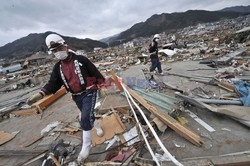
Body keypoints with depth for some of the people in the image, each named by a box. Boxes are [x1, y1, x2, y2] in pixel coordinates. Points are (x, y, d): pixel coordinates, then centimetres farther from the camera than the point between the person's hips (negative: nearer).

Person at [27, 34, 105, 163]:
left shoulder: (81, 60, -12)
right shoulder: (58, 67, 4)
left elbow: (95, 72, -8)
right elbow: (53, 84, 0)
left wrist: (102, 84, -4)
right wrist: (41, 94, -15)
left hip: (89, 92, -5)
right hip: (76, 97, 6)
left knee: (85, 118, -14)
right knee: (87, 116, 21)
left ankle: (86, 145, 5)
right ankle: (97, 127, 52)